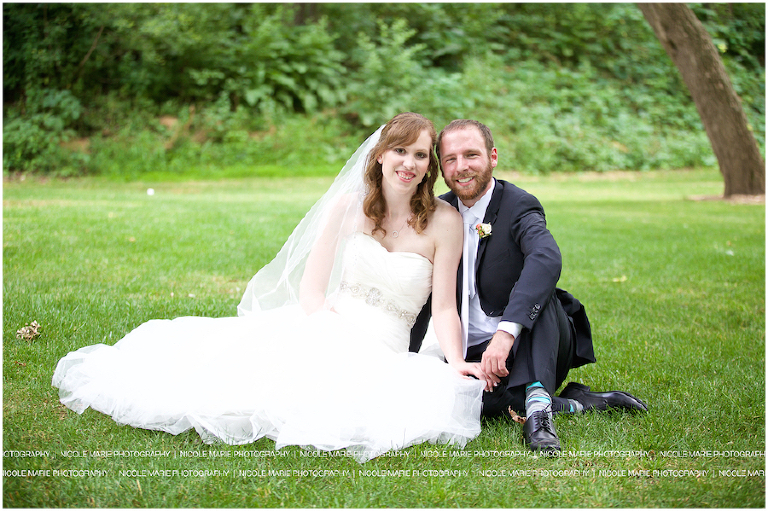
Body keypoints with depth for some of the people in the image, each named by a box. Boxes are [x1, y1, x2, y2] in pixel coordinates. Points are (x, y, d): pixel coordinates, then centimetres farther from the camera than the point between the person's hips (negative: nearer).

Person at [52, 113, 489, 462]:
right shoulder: (350, 206, 3)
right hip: (322, 328, 2)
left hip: (382, 352, -2)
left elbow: (444, 308, -4)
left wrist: (457, 364, -20)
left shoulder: (444, 221, -2)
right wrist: (331, 331, -17)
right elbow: (310, 288, 2)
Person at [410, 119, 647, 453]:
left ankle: (538, 405, -40)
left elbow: (547, 259, -37)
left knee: (537, 290, -32)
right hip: (473, 352, 4)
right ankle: (574, 403, -17)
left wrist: (506, 332, -49)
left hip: (530, 345, -4)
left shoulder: (518, 207, -13)